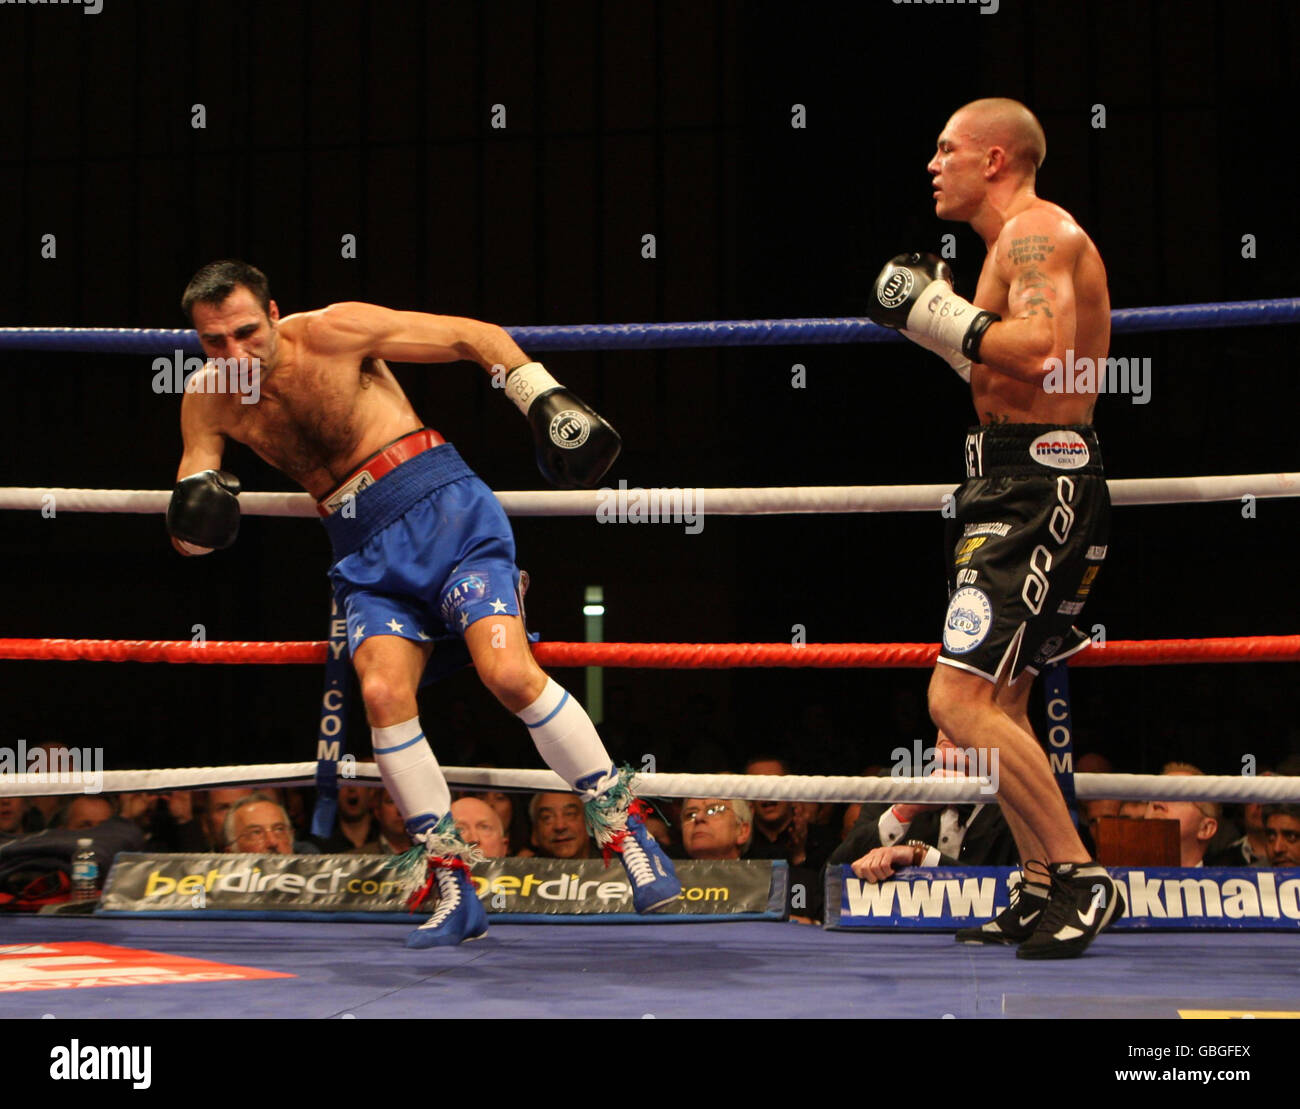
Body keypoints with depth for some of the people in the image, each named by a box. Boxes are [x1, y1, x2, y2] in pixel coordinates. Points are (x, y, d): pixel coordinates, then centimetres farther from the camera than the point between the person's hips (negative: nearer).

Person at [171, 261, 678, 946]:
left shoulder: (332, 333, -8)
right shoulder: (207, 402, 5)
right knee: (383, 692, -22)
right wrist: (193, 506, -14)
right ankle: (453, 887, -9)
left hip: (442, 510, -4)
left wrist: (547, 399, -10)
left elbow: (475, 337, -3)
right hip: (366, 555, 4)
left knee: (509, 673, -23)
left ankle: (621, 823, -5)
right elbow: (190, 539, 9)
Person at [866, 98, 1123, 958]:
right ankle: (1046, 891, 22)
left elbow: (1041, 350, -28)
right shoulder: (1033, 238, 21)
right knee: (1000, 706, 16)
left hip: (1036, 488, -11)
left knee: (961, 699, -16)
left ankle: (1082, 879, -10)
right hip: (1030, 486, 11)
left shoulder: (1035, 230, -11)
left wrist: (936, 309, -18)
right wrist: (933, 313, 16)